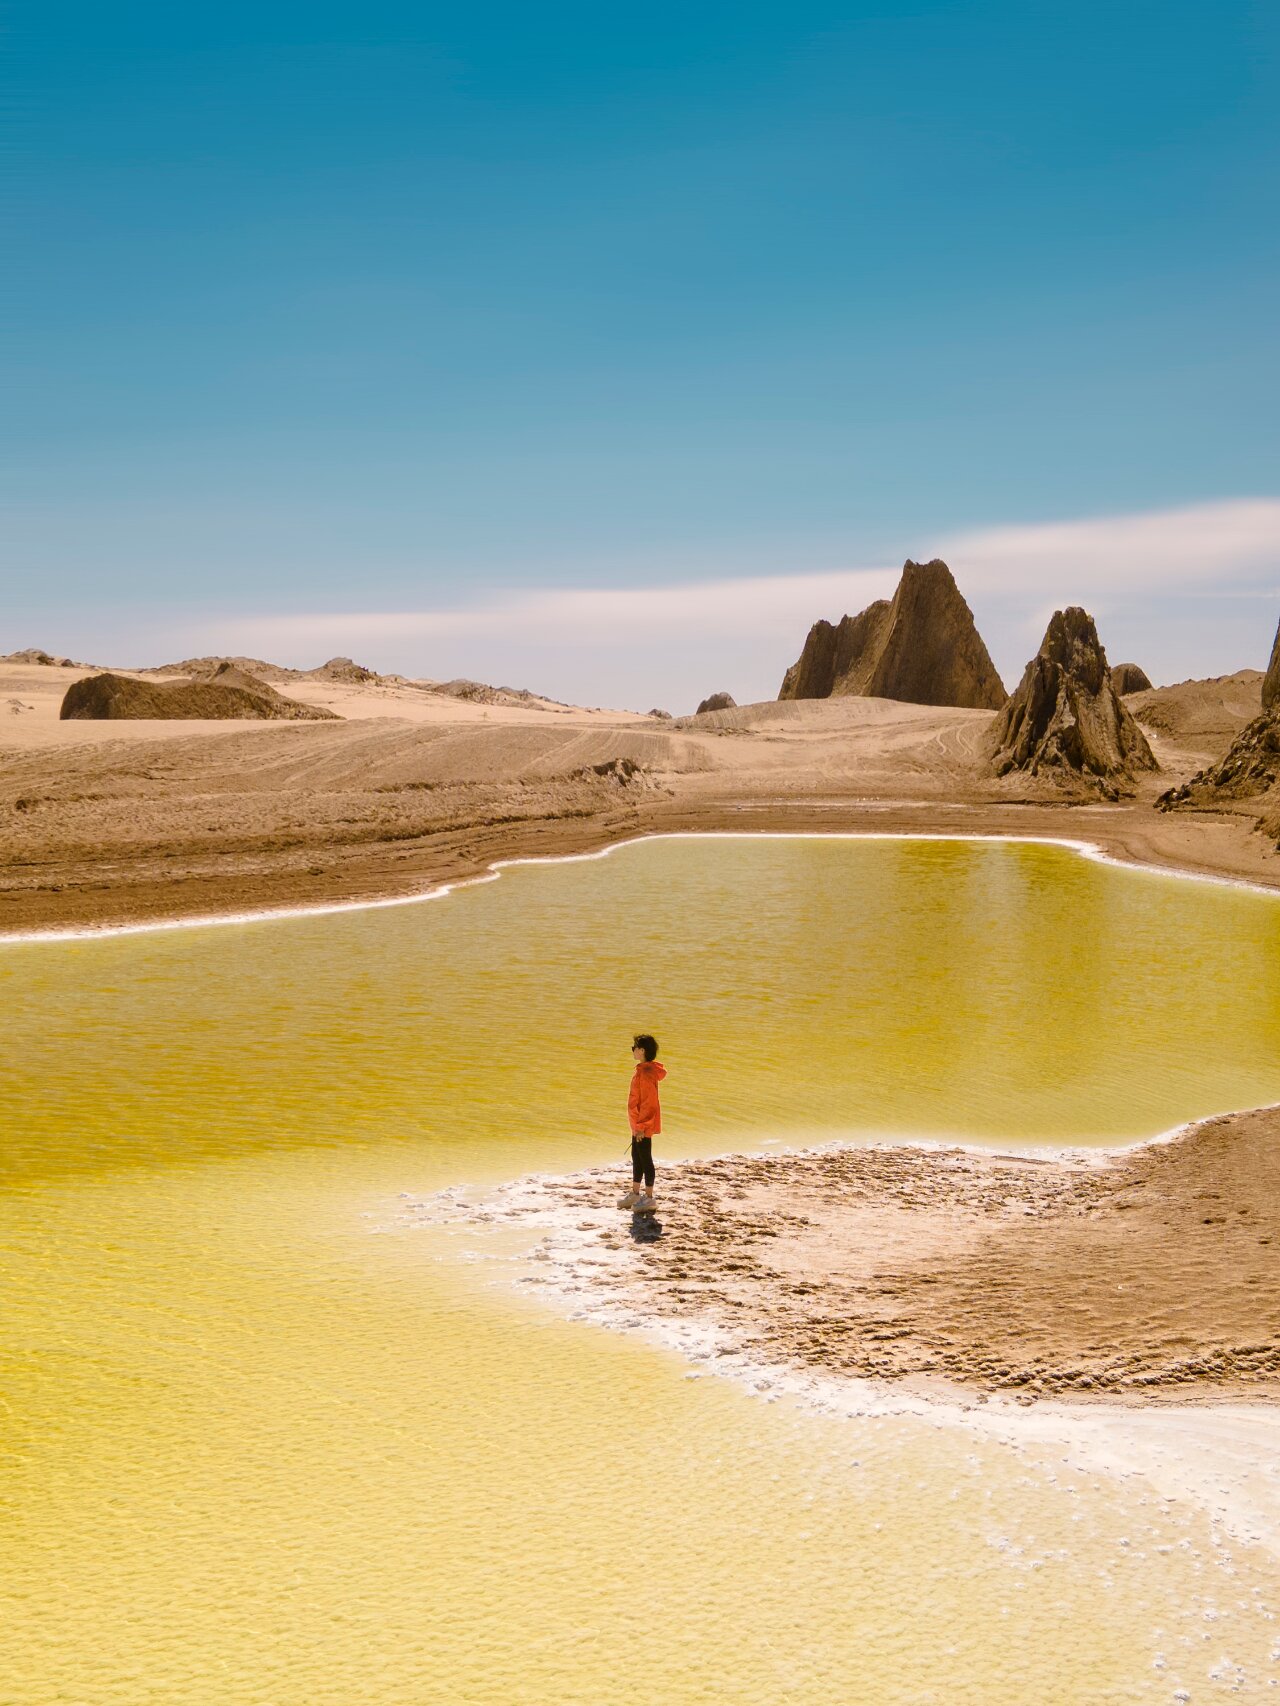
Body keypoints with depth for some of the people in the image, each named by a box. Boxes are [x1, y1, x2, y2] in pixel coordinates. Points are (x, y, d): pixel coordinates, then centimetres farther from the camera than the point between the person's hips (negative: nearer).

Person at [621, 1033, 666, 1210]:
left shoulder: (646, 1072, -22)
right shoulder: (643, 1070, 10)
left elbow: (648, 1102, -23)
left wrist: (641, 1126, -21)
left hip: (644, 1125, -10)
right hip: (639, 1124, 10)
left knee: (645, 1159, -1)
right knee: (636, 1157, 17)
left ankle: (648, 1197, 7)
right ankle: (635, 1194, 27)